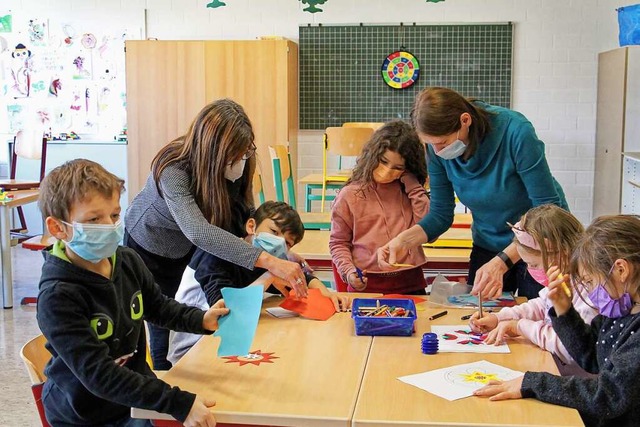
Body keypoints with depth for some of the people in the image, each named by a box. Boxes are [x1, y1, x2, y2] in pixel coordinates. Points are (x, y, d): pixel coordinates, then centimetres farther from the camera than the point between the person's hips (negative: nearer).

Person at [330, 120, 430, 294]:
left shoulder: (409, 190, 11)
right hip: (366, 286, -1)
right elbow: (338, 242, 12)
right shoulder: (350, 196, 4)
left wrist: (412, 183, -2)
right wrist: (348, 271, -6)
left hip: (410, 284, 2)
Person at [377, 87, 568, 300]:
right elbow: (440, 215, -6)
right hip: (487, 248, 4)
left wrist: (502, 262, -36)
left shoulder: (515, 133, -30)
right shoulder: (437, 149, -16)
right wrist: (403, 240, -25)